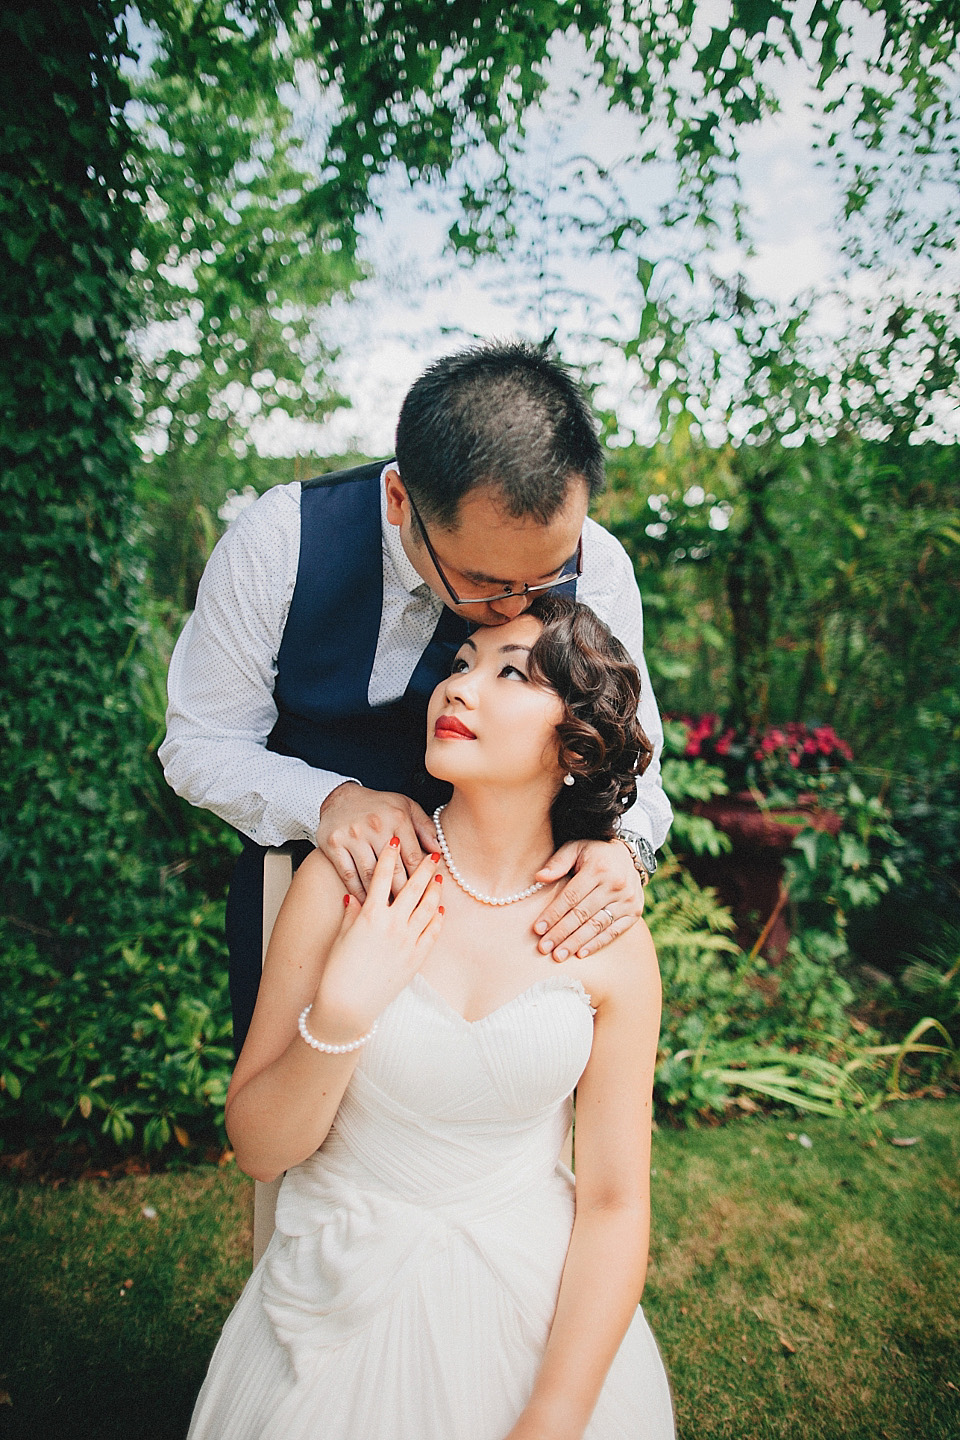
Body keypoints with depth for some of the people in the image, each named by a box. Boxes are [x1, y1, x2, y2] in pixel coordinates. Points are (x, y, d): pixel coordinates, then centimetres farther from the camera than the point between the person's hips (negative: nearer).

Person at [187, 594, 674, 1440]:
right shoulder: (348, 879, -14)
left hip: (543, 1310, 0)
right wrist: (341, 1017, -25)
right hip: (345, 1305, 0)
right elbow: (258, 1148, -9)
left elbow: (615, 1203, -8)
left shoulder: (611, 941, -13)